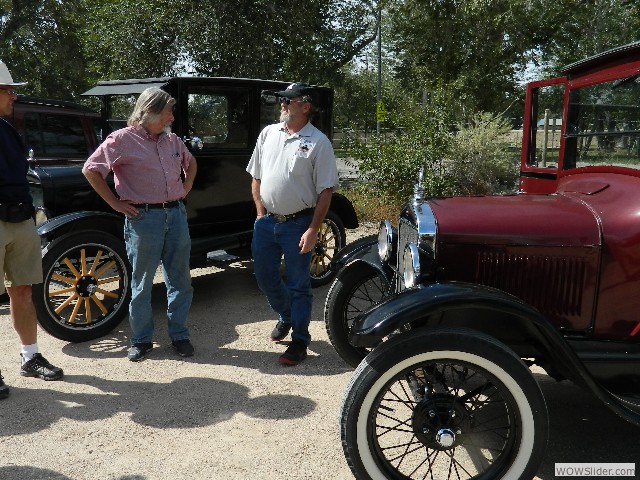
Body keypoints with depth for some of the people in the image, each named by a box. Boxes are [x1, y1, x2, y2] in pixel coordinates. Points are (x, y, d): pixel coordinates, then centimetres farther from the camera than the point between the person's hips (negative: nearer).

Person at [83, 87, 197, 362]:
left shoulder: (172, 140, 11)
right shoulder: (123, 139, -6)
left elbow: (191, 163, 30)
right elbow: (90, 170, -6)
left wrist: (185, 189, 15)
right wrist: (115, 203, -6)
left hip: (177, 214, 5)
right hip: (143, 218, -5)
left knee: (180, 279, 9)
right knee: (141, 283, 6)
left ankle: (179, 335, 22)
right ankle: (141, 340, 19)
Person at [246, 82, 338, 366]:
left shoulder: (318, 142, -8)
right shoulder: (268, 133, 7)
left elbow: (325, 191, -10)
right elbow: (256, 177, 13)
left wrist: (313, 230, -15)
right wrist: (260, 212, 4)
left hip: (298, 224, -5)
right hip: (267, 222, 6)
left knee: (298, 285, 5)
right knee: (265, 278, 16)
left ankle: (299, 341, 20)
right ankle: (286, 316, 43)